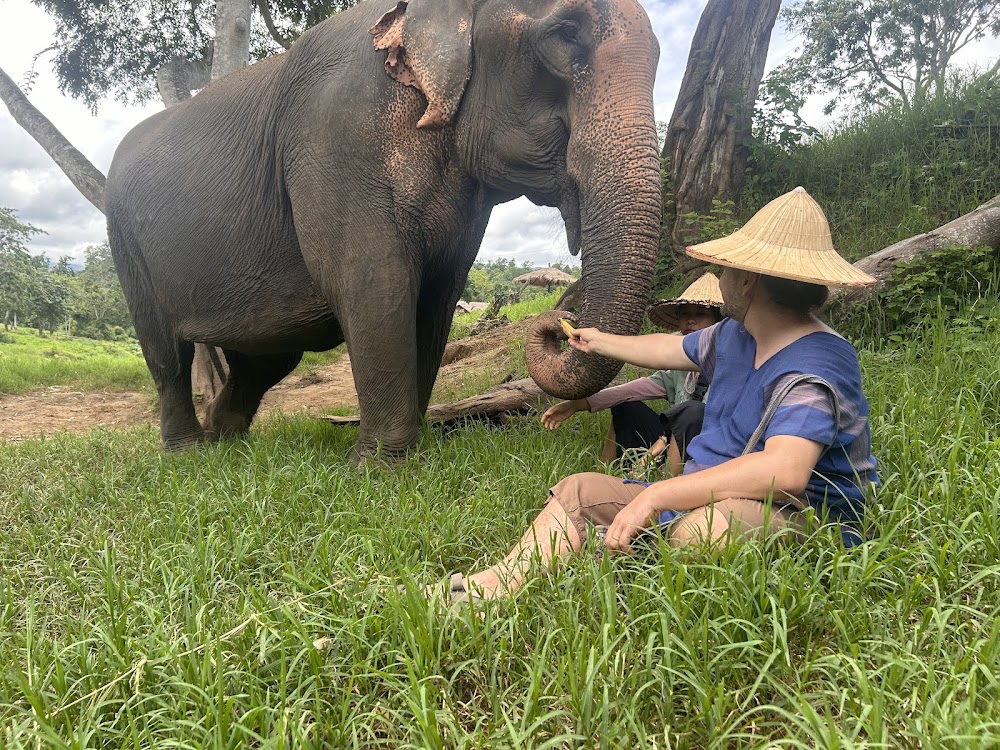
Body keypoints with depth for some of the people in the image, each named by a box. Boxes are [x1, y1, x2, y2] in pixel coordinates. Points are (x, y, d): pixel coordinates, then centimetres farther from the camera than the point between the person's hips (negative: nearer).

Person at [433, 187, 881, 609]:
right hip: (703, 495, 9)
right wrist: (601, 343, 41)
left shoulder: (814, 367, -21)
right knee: (578, 492, 5)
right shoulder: (734, 335, 9)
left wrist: (654, 496, -36)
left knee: (699, 526, -43)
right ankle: (491, 590, -11)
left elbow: (785, 469, -36)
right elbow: (670, 350, 27)